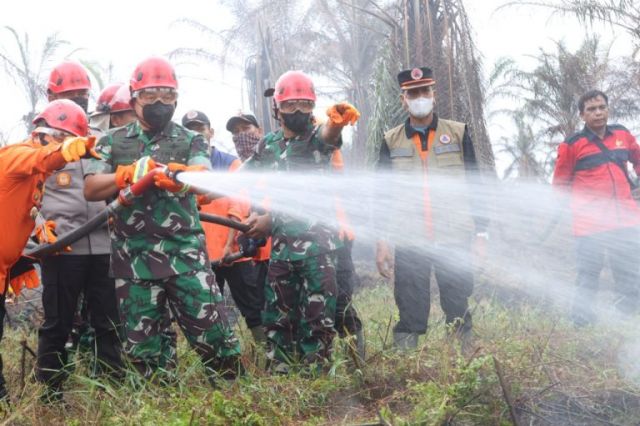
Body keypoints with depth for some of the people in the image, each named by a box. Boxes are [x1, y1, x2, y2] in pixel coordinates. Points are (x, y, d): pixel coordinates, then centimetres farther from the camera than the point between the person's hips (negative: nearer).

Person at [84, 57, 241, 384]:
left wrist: (172, 174, -37)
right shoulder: (113, 142, 11)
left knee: (213, 333, -4)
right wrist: (129, 174, -17)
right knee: (142, 346, 7)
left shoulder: (191, 141, 7)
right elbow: (91, 189, 1)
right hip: (134, 259, 2)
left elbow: (202, 177, -14)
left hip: (186, 254, -1)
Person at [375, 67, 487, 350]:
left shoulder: (458, 134, 6)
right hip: (409, 242, 1)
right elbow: (382, 194, 10)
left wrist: (480, 232, 2)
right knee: (410, 315, 2)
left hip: (454, 241, 0)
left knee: (458, 311, 5)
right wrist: (382, 241, 4)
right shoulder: (391, 142, 8)